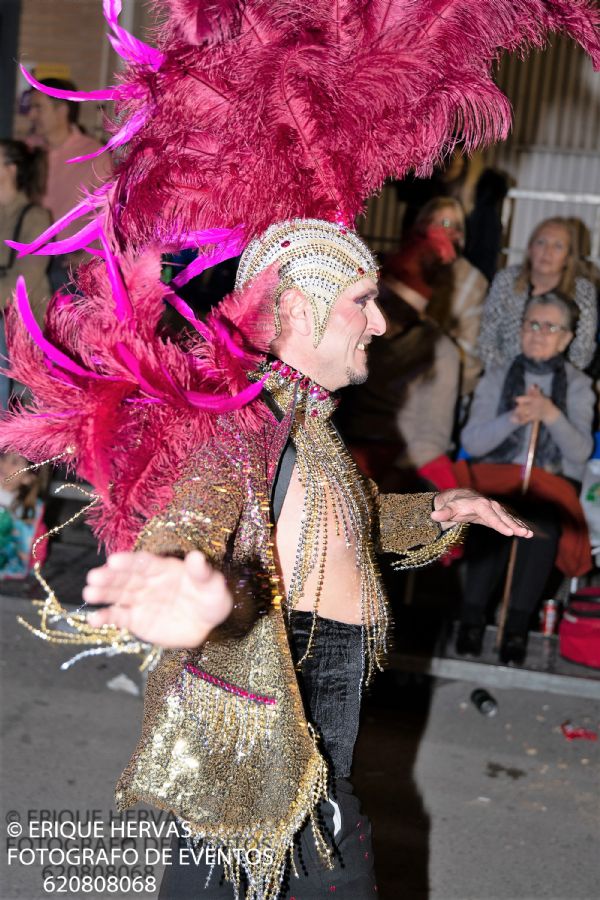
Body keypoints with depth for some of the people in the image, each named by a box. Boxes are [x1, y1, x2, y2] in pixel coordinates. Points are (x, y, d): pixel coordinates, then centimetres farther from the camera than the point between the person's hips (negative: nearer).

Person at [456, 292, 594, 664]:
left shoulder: (578, 385, 9)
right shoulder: (497, 377, 10)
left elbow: (580, 452, -3)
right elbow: (472, 442, -1)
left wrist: (552, 415, -20)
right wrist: (514, 418, -17)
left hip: (552, 483, 0)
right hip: (497, 476, 0)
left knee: (544, 522, -34)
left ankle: (518, 625, -26)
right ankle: (472, 617, -24)